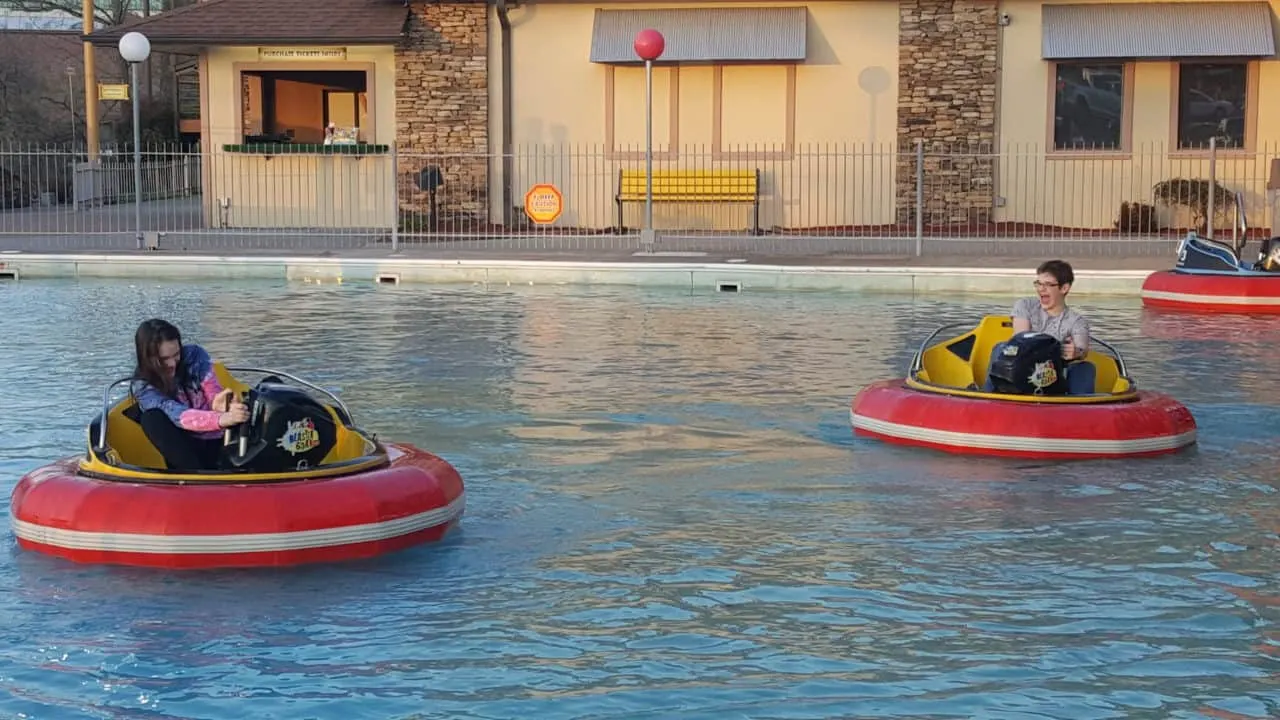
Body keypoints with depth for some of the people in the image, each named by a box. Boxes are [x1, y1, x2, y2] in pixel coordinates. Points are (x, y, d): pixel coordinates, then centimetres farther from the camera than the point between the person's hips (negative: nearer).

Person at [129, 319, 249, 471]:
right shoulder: (143, 387, -15)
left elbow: (213, 391, -16)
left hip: (218, 439, 2)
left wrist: (219, 404, -44)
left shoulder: (194, 355, -8)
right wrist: (221, 419, -51)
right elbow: (179, 416, -31)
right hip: (187, 448, -2)